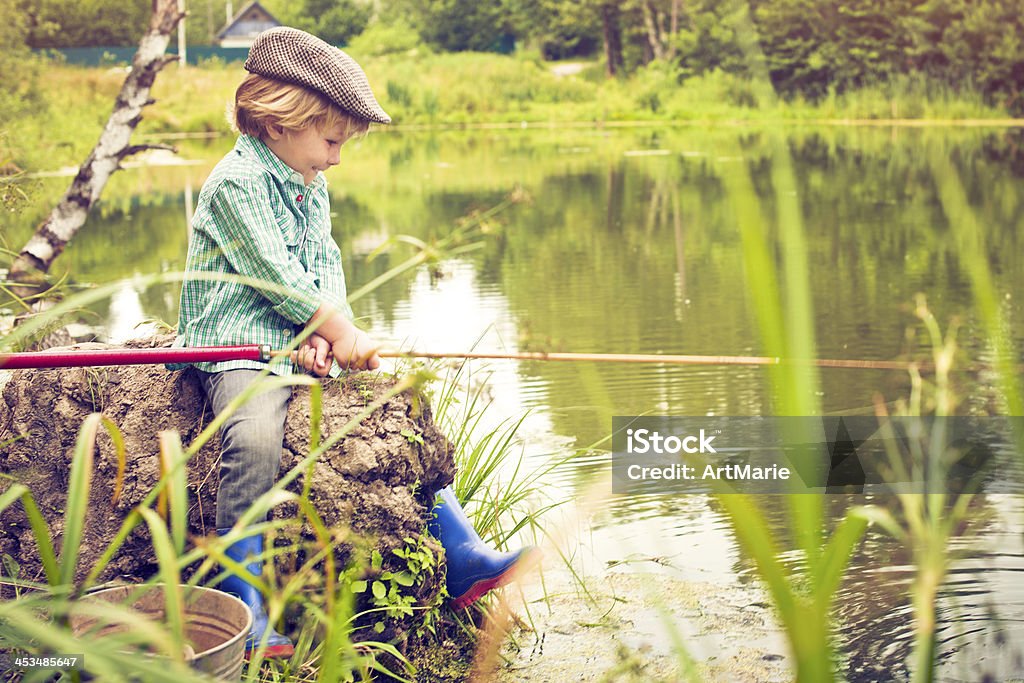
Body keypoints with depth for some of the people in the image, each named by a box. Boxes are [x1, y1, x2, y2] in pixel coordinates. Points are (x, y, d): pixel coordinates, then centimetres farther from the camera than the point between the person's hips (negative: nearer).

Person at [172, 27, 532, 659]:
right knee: (256, 438, -35)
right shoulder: (236, 182, -10)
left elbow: (328, 267, 12)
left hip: (308, 347, 9)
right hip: (241, 346, -9)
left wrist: (330, 334, -7)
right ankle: (243, 609, -33)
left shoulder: (312, 189, 19)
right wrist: (340, 330, -12)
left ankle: (464, 560, 4)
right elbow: (277, 276, -16)